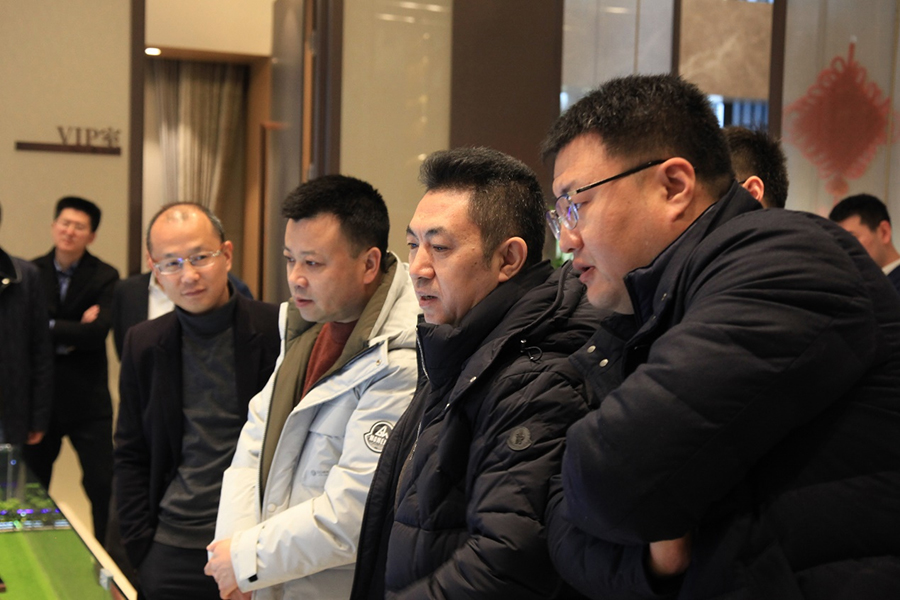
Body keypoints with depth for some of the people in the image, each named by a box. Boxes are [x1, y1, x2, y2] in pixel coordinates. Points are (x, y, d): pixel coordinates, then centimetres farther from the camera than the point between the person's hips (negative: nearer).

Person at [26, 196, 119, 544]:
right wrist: (72, 334, -18)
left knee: (102, 484, 0)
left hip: (87, 399, -2)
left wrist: (49, 329, -14)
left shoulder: (104, 277, -5)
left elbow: (97, 332, -17)